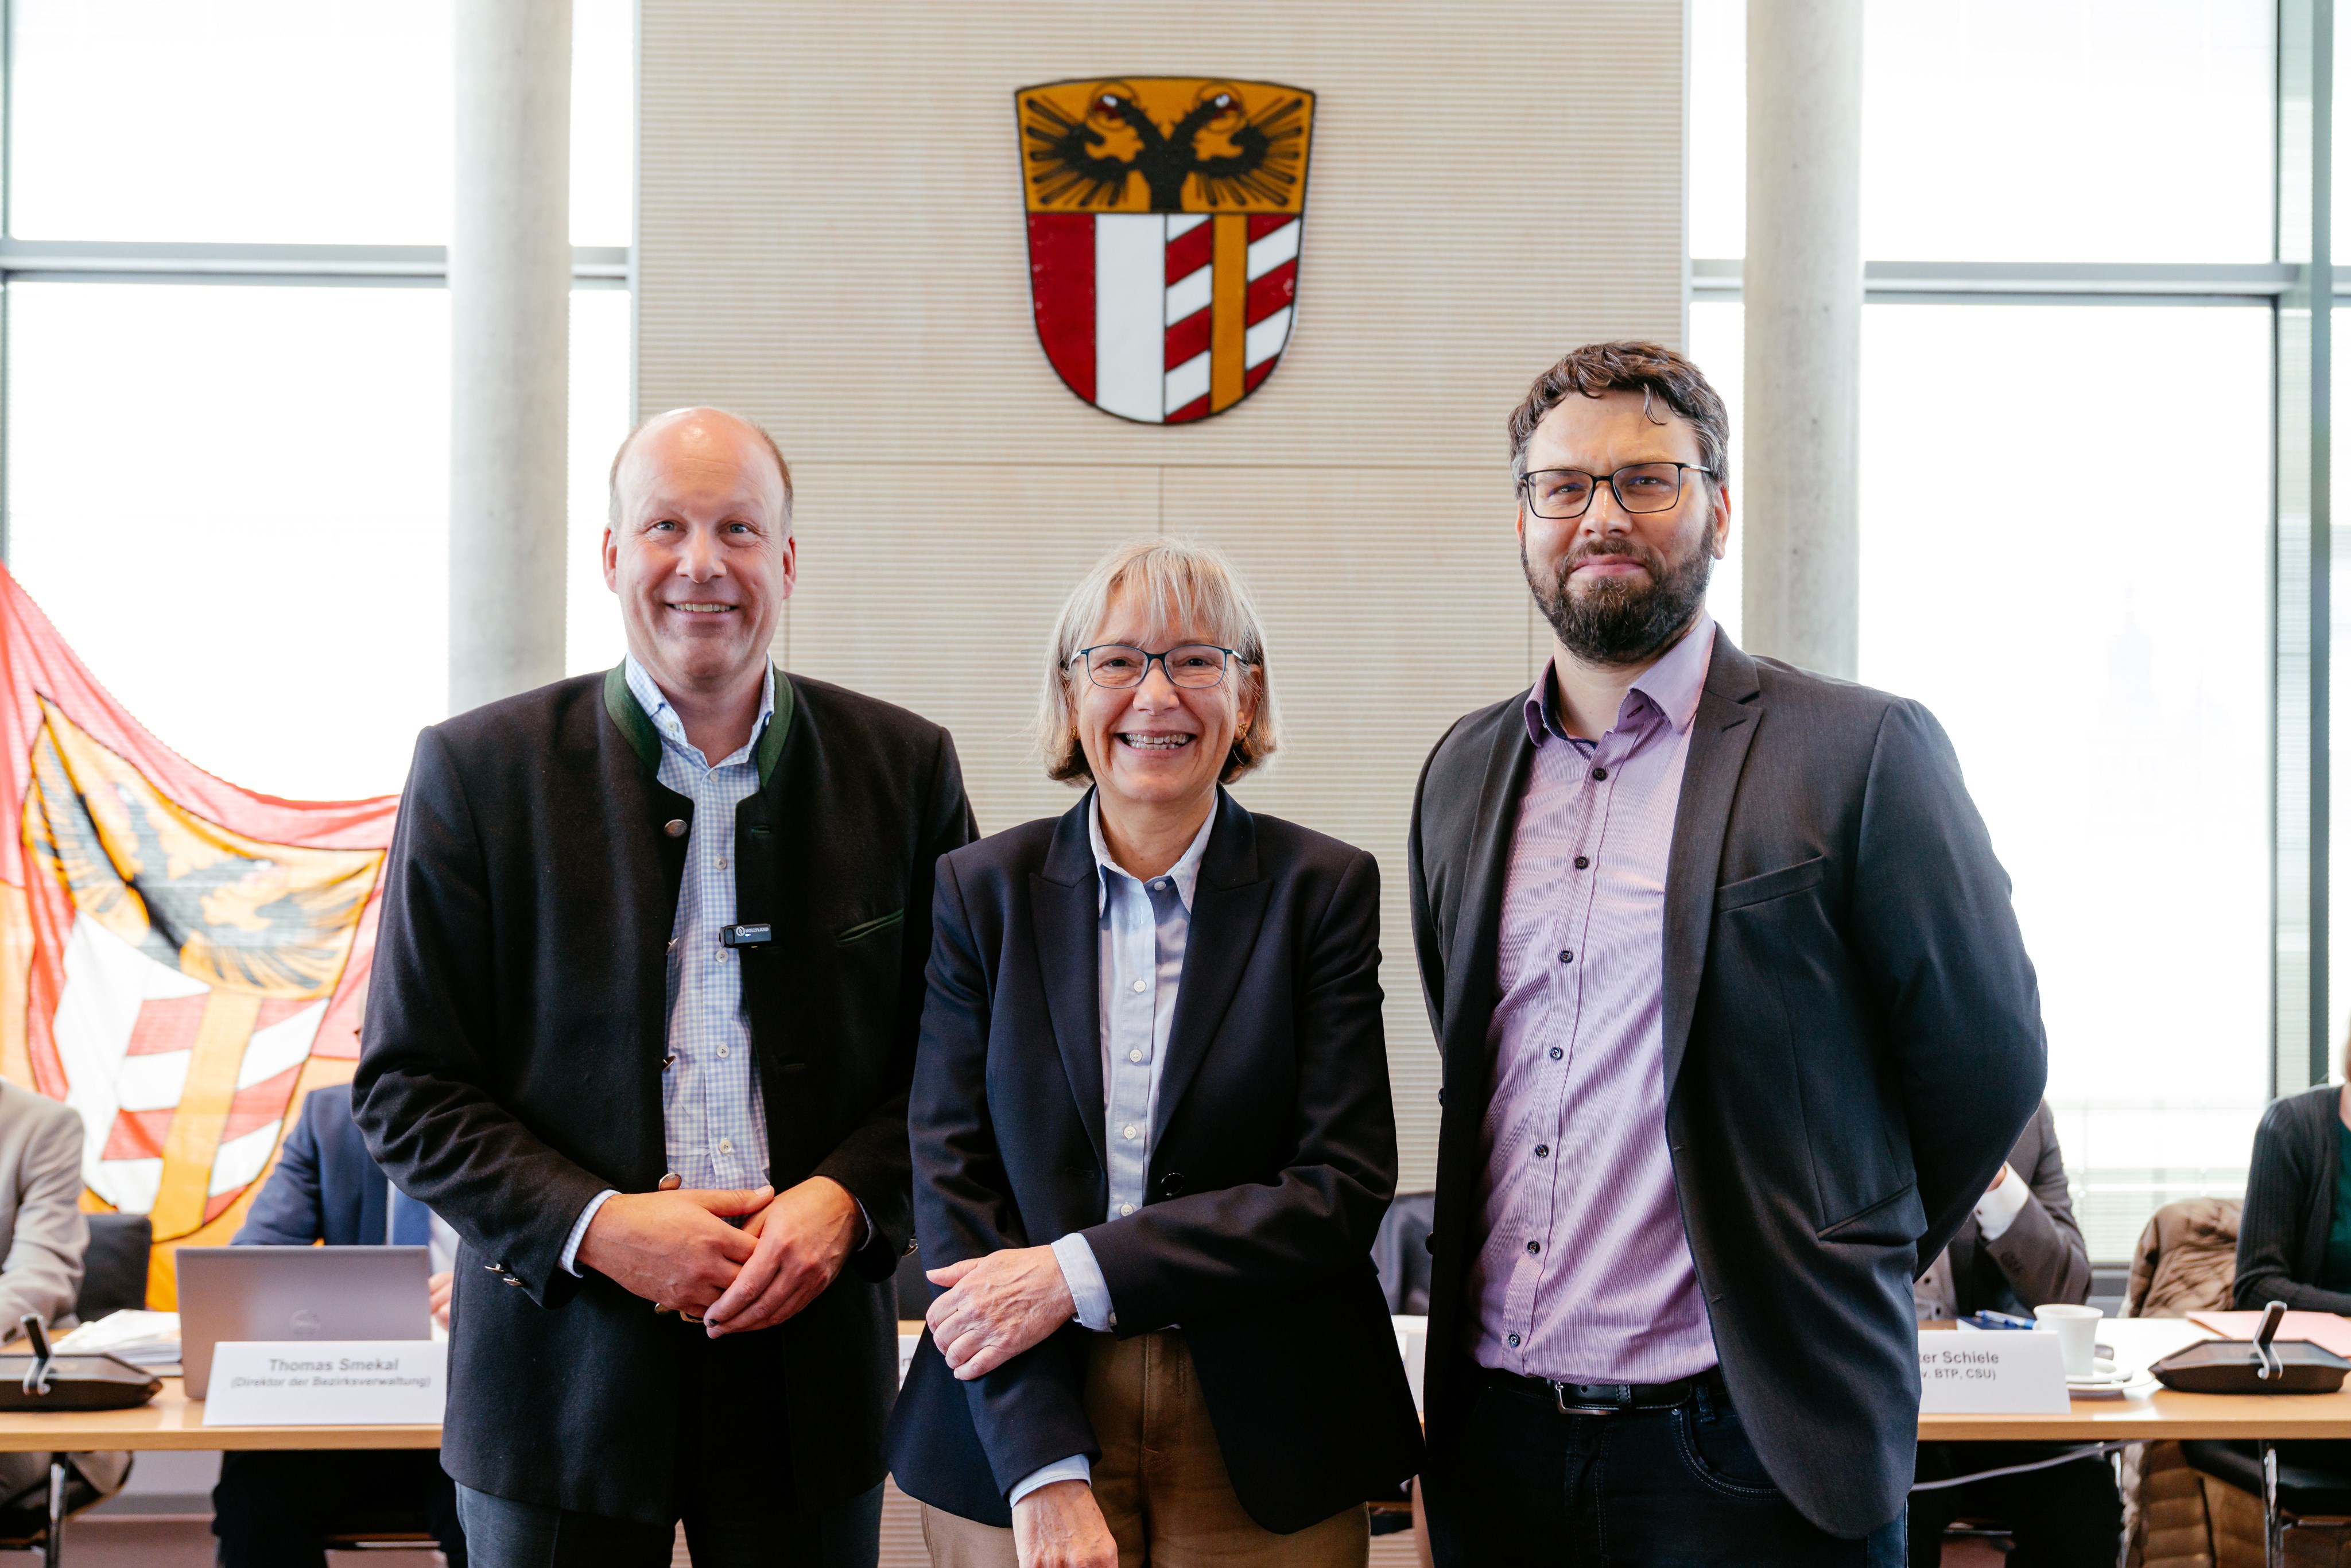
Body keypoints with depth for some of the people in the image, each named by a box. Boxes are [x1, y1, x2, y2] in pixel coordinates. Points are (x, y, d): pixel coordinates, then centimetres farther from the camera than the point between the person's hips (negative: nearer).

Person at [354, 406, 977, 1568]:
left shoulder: (904, 767, 3)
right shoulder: (477, 769, -2)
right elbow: (405, 1090, -2)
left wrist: (847, 1198, -11)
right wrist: (596, 1227, -15)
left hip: (810, 1354, 1)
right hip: (563, 1371, -1)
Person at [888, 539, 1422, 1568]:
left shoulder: (1324, 890, -1)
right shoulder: (979, 892, 2)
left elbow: (1343, 1189, -7)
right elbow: (953, 1183, -3)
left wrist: (1080, 1272, -16)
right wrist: (1045, 1470, -14)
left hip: (1262, 1450, 0)